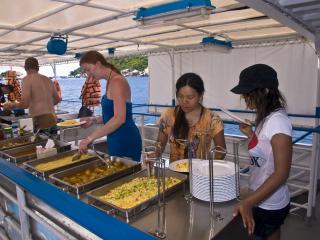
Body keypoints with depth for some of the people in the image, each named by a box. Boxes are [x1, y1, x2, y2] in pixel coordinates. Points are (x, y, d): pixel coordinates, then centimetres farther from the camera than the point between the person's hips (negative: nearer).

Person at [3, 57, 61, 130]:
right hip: (52, 118, 6)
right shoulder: (47, 79, 16)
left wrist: (12, 105, 10)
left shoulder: (27, 79, -2)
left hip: (40, 120, -6)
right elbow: (57, 100, 24)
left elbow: (25, 104, -10)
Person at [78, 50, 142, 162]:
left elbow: (119, 119, -26)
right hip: (117, 140, 9)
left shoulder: (117, 81, -16)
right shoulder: (110, 81, 12)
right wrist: (94, 119, 9)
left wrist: (90, 138, -25)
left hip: (125, 140, -9)